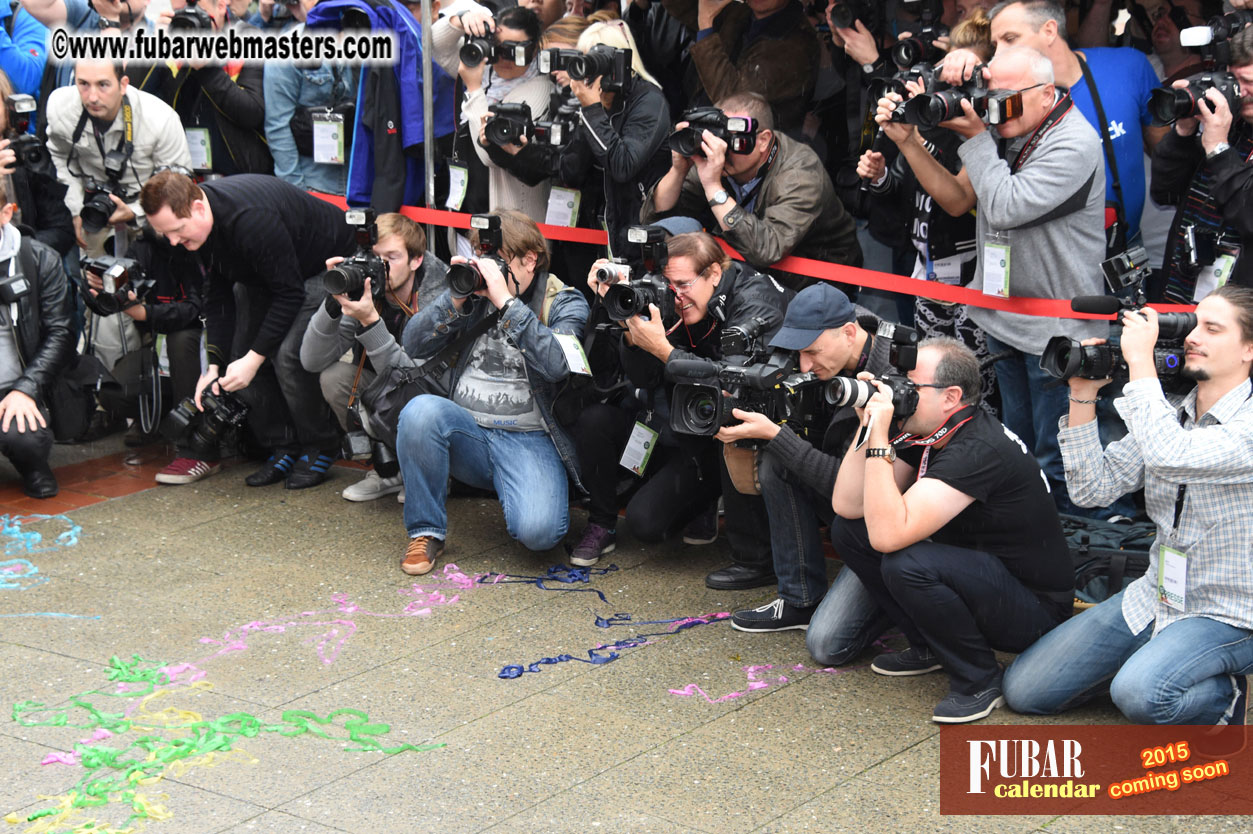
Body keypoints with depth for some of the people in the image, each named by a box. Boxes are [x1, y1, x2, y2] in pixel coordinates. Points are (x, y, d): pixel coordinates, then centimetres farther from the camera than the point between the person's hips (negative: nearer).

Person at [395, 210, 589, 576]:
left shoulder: (565, 303, 1)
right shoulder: (476, 294, 11)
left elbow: (557, 364, -20)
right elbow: (414, 346, 4)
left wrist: (506, 301, -22)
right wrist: (455, 298, -10)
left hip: (529, 439, -3)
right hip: (467, 430, 3)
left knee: (538, 530, -29)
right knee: (421, 410, -31)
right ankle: (426, 531, -12)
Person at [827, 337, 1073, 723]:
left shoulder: (979, 449, -29)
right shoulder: (923, 435, 0)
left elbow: (887, 534, -36)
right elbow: (847, 505, -2)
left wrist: (878, 441, -31)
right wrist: (867, 425, -10)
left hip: (1034, 610, -9)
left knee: (906, 564, -35)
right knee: (849, 530, 3)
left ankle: (979, 682, -11)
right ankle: (928, 648, 15)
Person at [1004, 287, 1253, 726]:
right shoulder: (1169, 413, 4)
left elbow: (1168, 456, -35)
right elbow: (1091, 488, -1)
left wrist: (1140, 360, -26)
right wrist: (1082, 396, -9)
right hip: (1154, 599, 7)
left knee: (1140, 694, -35)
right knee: (1024, 689, 1)